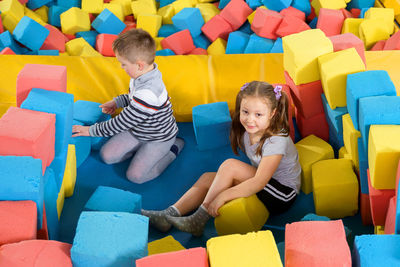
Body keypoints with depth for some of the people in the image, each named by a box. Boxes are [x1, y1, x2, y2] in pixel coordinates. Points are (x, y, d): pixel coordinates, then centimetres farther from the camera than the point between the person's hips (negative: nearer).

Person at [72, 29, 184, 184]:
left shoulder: (148, 93, -40)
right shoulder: (143, 75, -10)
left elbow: (122, 123, -31)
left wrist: (92, 130, -21)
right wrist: (117, 102, 7)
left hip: (158, 139, -8)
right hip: (137, 129, 8)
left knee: (135, 175, -11)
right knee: (107, 155, 1)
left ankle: (173, 149, 6)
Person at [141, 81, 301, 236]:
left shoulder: (276, 141, -26)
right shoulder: (247, 131, -2)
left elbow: (260, 181, -33)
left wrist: (223, 195, -36)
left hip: (283, 194, -9)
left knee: (229, 165, -25)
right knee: (207, 178, 2)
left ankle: (198, 221, -20)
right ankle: (169, 214, -5)